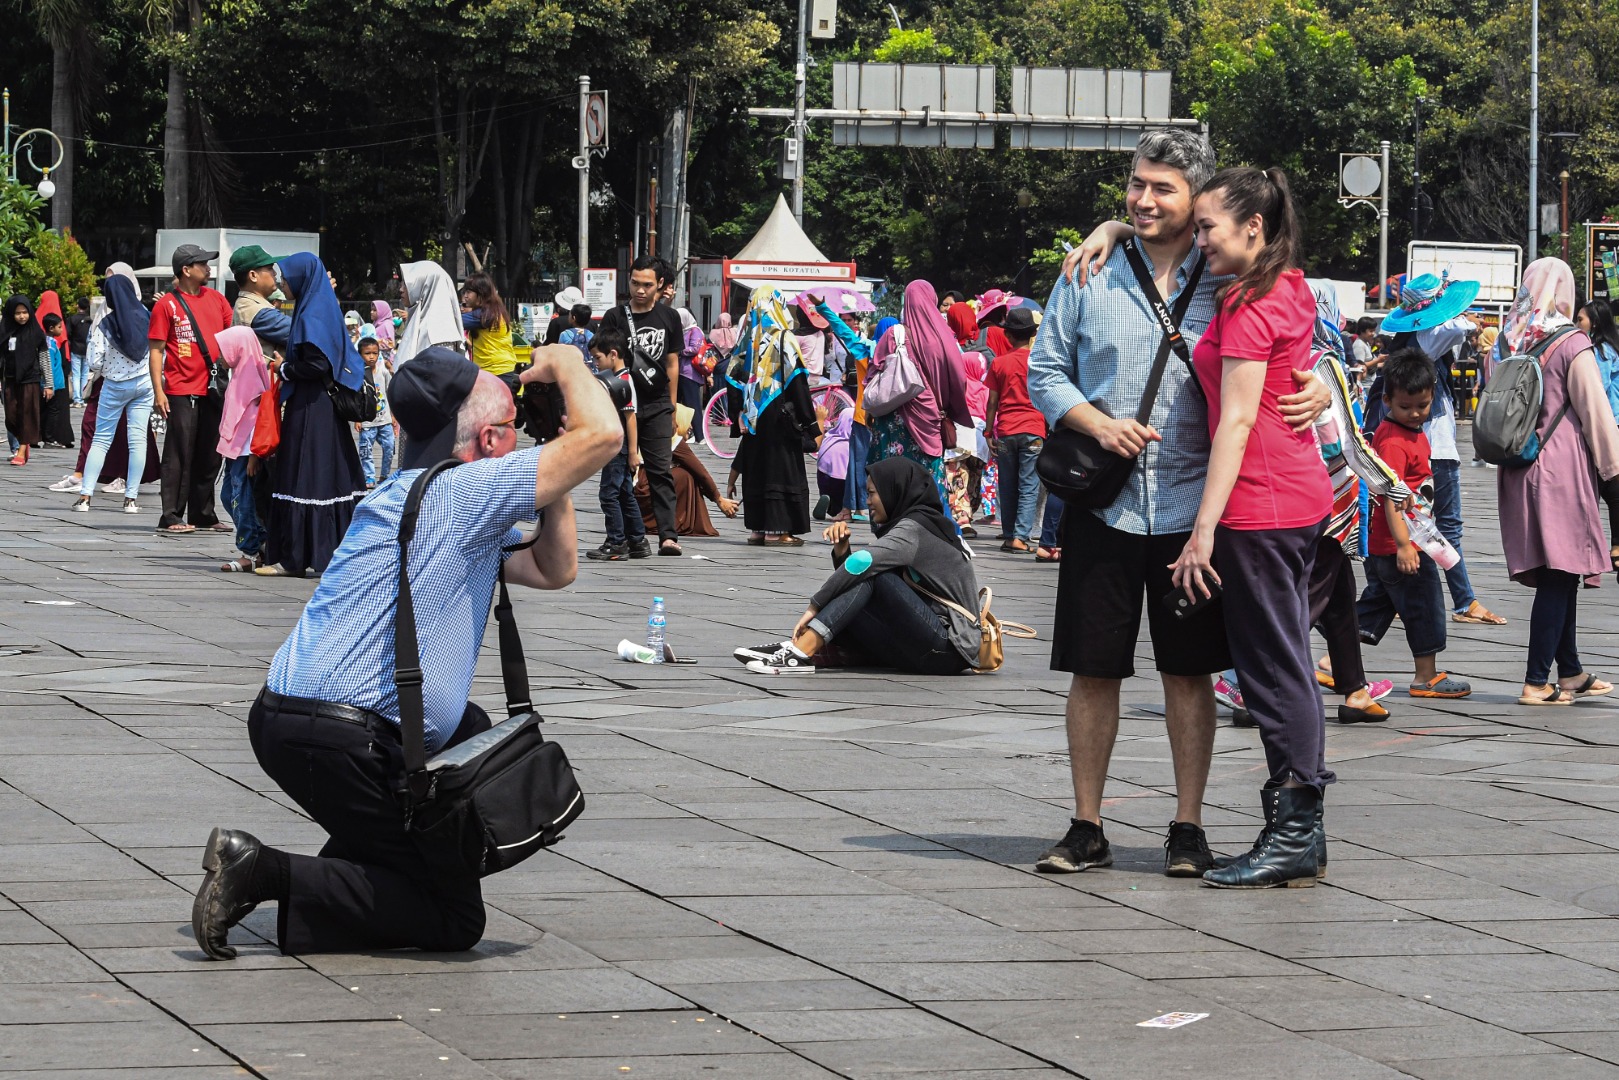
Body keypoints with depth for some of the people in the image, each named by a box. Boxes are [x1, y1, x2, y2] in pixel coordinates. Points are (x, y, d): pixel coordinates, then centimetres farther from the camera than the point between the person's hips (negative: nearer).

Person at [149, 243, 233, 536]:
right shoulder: (167, 304, -4)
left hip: (214, 390, 6)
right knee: (180, 455, -6)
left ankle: (203, 514, 19)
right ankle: (171, 518, -3)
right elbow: (155, 350, -5)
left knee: (209, 456, 10)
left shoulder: (216, 299, 11)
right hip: (182, 392, -6)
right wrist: (158, 391, -12)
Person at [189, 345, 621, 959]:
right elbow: (602, 435, -13)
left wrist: (554, 480, 18)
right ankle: (265, 875, -13)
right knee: (454, 920, -2)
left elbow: (554, 570, 26)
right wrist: (562, 362, 4)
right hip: (339, 742, -10)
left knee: (473, 737, 33)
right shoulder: (463, 490, -9)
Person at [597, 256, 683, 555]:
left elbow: (672, 364, 13)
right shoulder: (615, 317, 0)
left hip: (657, 406, 1)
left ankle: (668, 536, -12)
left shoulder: (668, 317, 7)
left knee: (661, 471, -6)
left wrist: (672, 408, 13)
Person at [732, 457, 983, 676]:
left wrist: (814, 606, -17)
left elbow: (861, 564, -23)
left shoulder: (913, 530, -8)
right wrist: (841, 549, -1)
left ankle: (802, 651, -28)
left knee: (870, 574, -20)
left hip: (948, 650, -9)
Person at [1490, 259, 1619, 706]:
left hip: (1517, 471, 6)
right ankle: (1537, 681, -7)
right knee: (1559, 576, -3)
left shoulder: (1506, 344, 6)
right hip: (1562, 469, -6)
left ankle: (1571, 673, 24)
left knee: (1558, 578, 15)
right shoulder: (1572, 346, -10)